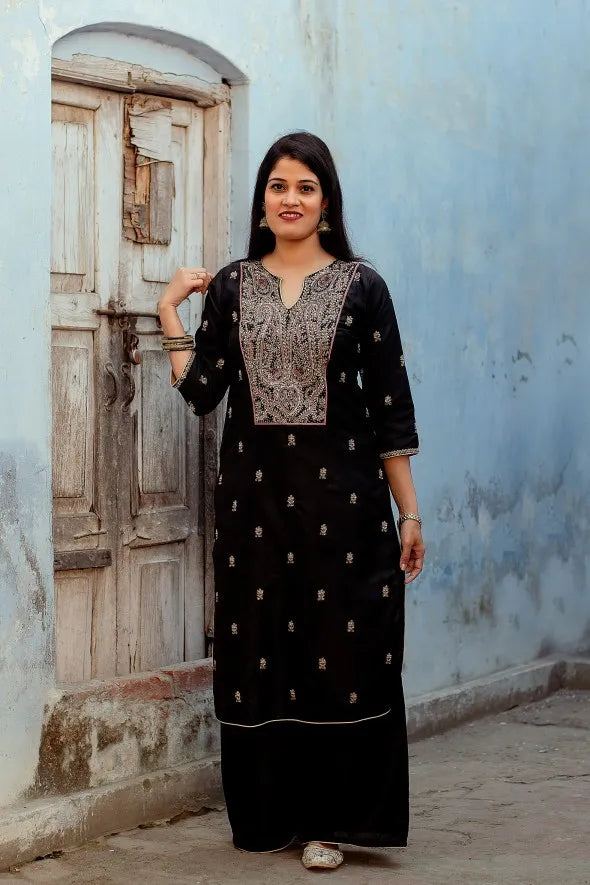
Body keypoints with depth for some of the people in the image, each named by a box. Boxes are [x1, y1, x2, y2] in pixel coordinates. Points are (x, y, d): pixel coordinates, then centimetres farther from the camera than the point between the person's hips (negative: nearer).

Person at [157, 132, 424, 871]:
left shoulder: (361, 287, 2)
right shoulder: (230, 288, 8)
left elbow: (390, 406, 1)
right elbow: (200, 392, 2)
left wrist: (408, 512, -2)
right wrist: (170, 311, 1)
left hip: (342, 489, -2)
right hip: (254, 489, 2)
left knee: (344, 652, -2)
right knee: (259, 650, 5)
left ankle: (331, 818, 7)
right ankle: (270, 813, 17)